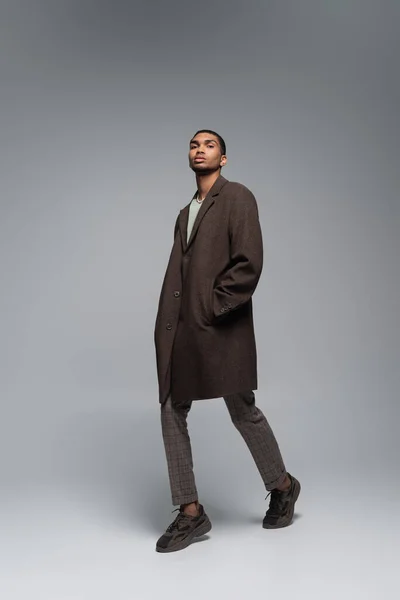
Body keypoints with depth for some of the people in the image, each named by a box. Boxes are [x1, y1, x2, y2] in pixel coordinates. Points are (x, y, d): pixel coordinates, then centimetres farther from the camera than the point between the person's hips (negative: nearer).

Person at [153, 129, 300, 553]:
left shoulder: (237, 197, -1)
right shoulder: (186, 213, 22)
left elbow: (249, 263, -13)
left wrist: (213, 308, -14)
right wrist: (169, 324, 8)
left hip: (221, 328, -7)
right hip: (178, 330, 7)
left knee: (243, 411, 3)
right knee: (172, 412, 3)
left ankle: (282, 486, 28)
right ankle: (190, 513, 12)